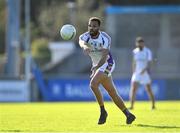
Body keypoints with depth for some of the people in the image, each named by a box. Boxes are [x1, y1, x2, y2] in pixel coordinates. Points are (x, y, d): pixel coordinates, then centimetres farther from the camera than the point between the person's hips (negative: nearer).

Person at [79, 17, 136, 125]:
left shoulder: (105, 38, -19)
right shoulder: (86, 36, -9)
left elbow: (104, 57, -28)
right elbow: (81, 41, -36)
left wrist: (96, 67, -47)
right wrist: (84, 46, -61)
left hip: (107, 64, -6)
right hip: (96, 65, 6)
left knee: (93, 84, -26)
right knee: (113, 93, 9)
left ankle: (103, 111, -13)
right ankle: (129, 115, 20)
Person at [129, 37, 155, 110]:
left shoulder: (147, 51, -6)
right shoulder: (135, 51, 7)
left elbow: (149, 63, -14)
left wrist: (144, 69, -29)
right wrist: (134, 72, 13)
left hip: (145, 73, -3)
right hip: (137, 73, 3)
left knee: (149, 90, 3)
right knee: (133, 88, -13)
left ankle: (153, 105, 20)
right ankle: (131, 106, -17)